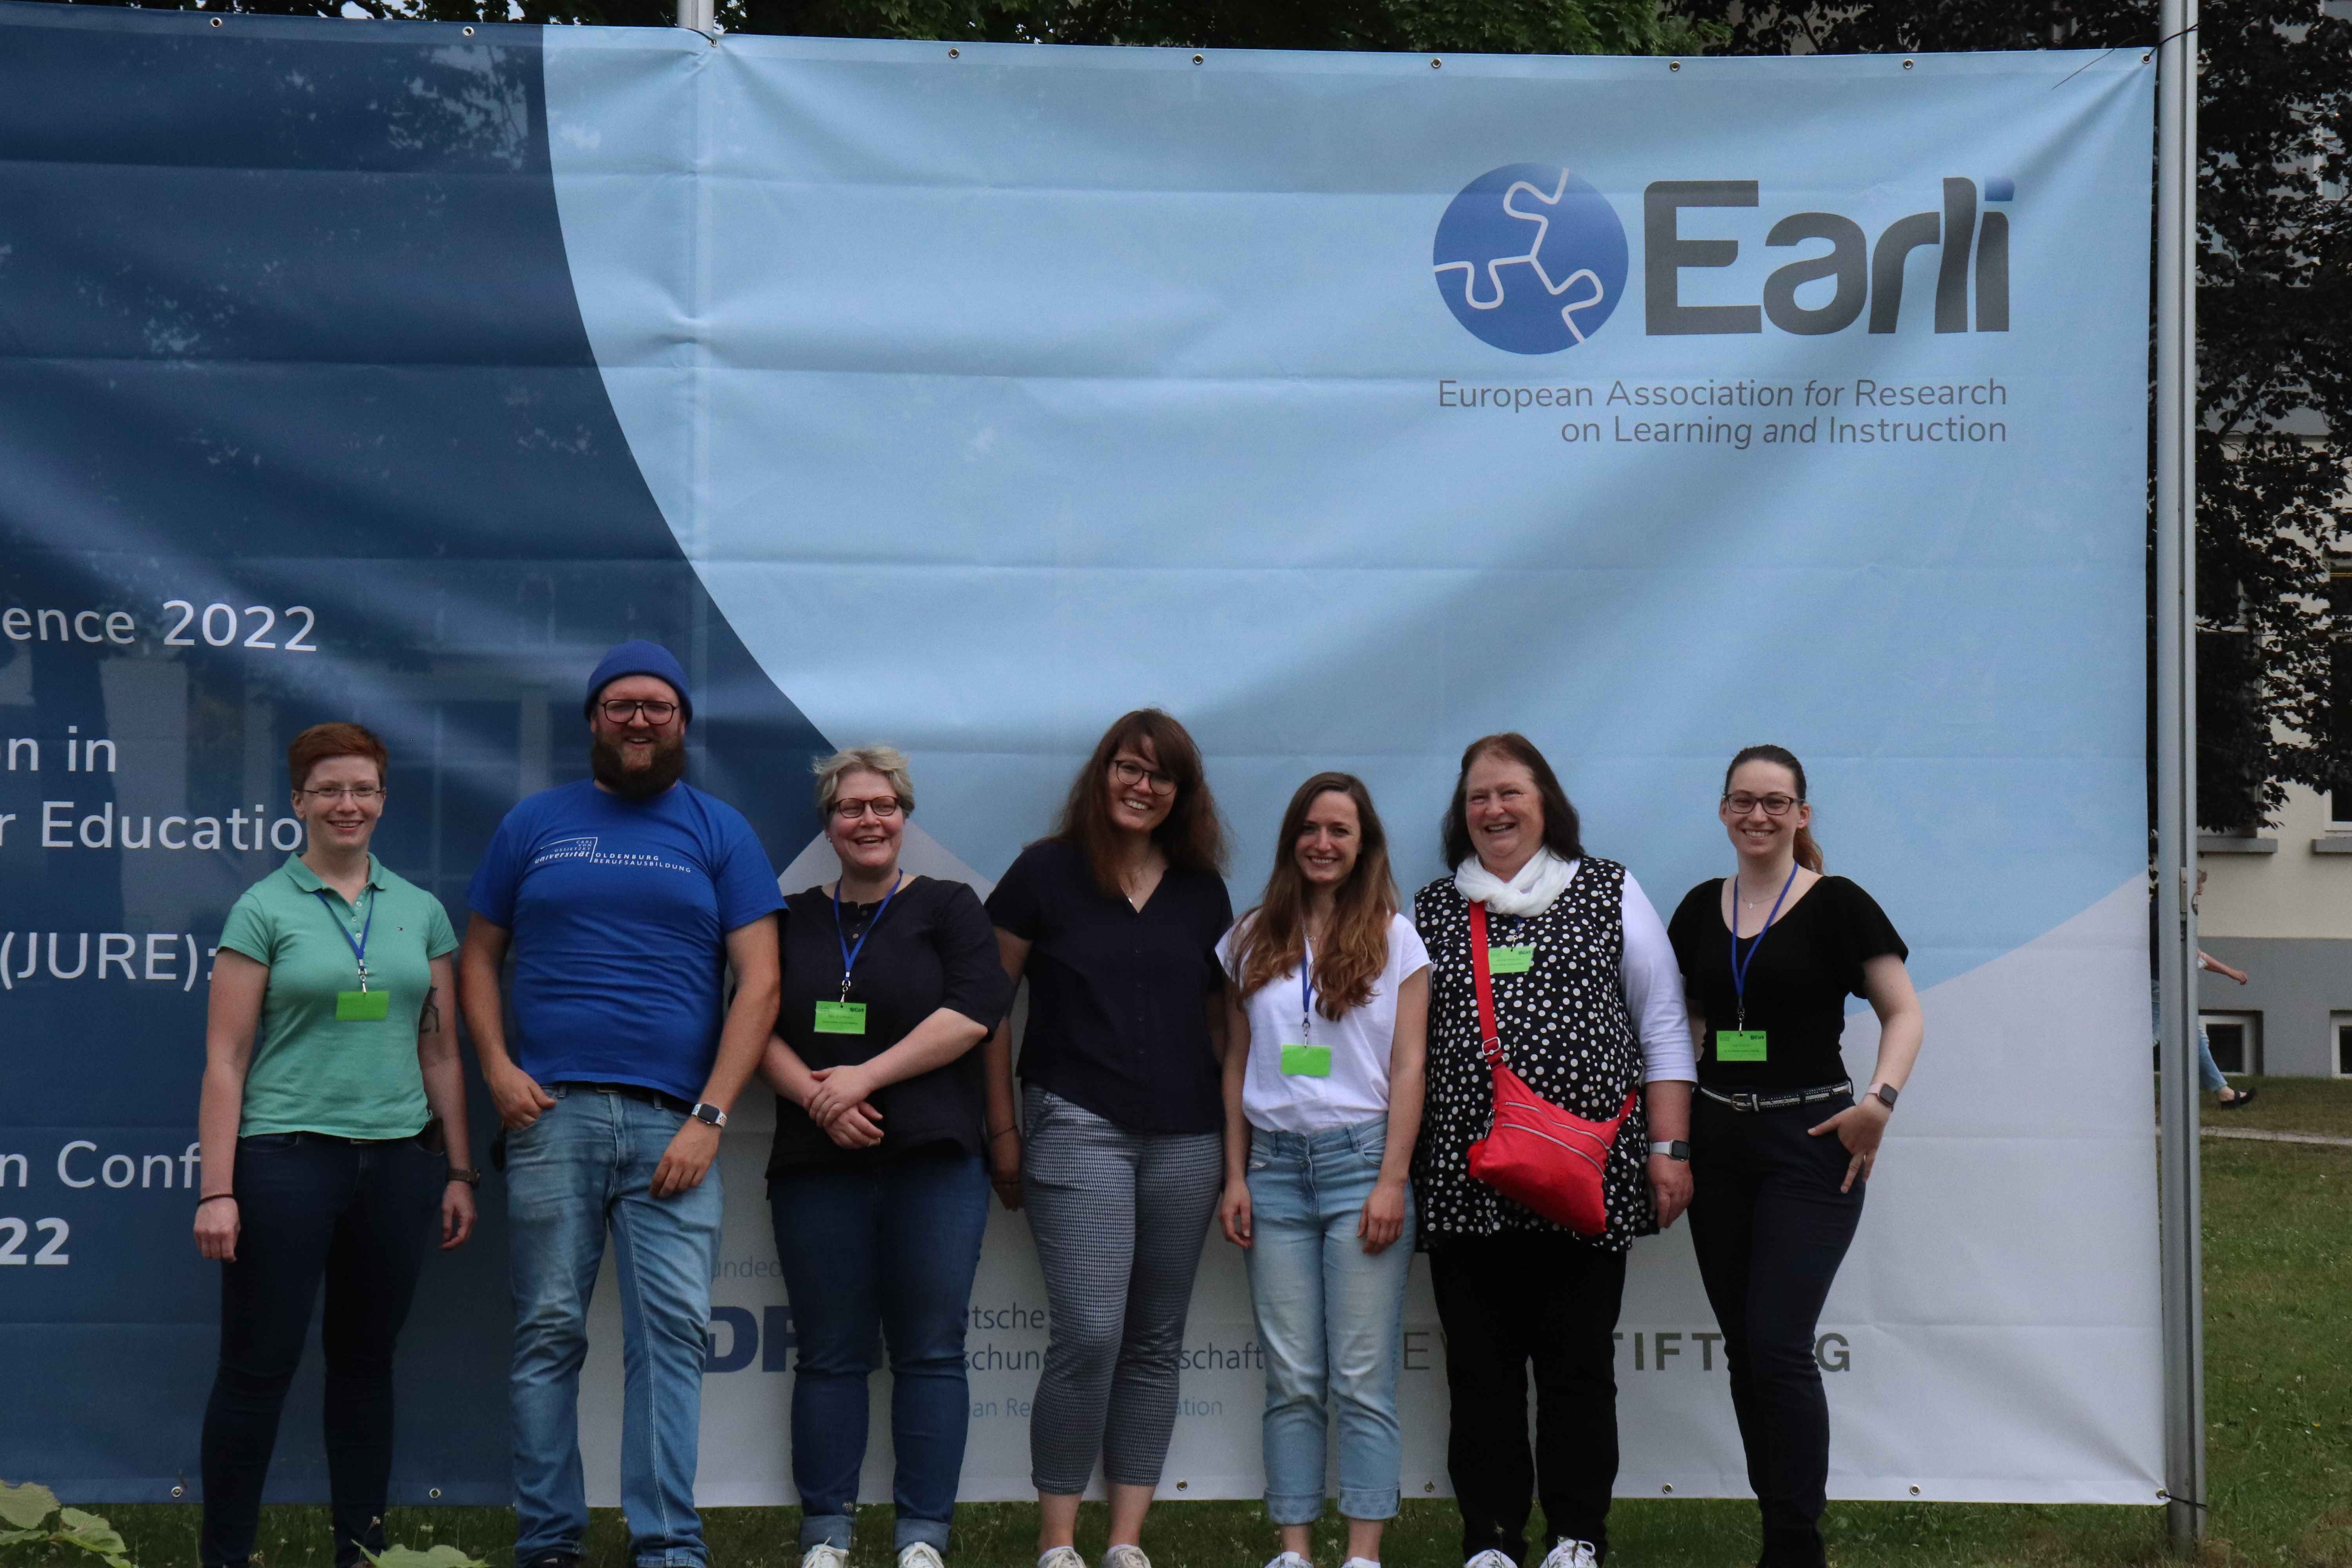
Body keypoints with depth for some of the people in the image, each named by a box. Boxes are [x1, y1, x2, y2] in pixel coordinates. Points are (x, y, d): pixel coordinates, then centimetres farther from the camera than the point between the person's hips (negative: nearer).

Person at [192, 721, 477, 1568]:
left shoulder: (421, 912, 10)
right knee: (259, 1365, -1)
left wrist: (458, 1171, 9)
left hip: (400, 1162, 4)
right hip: (287, 1157, -3)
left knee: (365, 1363, 11)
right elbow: (225, 1060, -4)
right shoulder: (265, 910, -1)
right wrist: (216, 1191, -9)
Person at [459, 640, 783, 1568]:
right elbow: (479, 956, 14)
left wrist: (709, 1118, -6)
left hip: (672, 1124, 0)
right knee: (548, 1332, 2)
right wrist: (497, 1066, -3)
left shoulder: (720, 832, 9)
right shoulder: (534, 824, 13)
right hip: (551, 1113, 1)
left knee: (673, 1331, -5)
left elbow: (759, 980, 3)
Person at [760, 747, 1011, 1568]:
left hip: (932, 1162, -2)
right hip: (816, 1165, 2)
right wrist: (816, 1097, -11)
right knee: (829, 1353, 4)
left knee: (930, 1352, -2)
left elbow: (973, 1013, -7)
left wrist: (863, 1078, -13)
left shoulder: (948, 908, 7)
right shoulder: (792, 919, 14)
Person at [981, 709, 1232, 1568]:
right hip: (1078, 1127, -4)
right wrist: (1002, 1131, -1)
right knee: (1088, 1335, -12)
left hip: (1185, 1137, 4)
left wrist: (1229, 1132, 11)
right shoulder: (1045, 872, 0)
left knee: (1155, 1343, 6)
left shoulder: (1203, 891, 10)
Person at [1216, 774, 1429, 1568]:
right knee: (1290, 1380, 2)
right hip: (1275, 1163, 3)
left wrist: (1392, 1181, -7)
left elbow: (1408, 1066, 1)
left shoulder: (1394, 936, 5)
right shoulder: (1252, 940, 12)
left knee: (1362, 1378, -4)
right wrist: (1235, 1177, 7)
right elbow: (1236, 1065, 14)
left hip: (1359, 1156, -2)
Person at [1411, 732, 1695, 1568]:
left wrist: (1668, 1149, 2)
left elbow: (1662, 1029, 8)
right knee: (1480, 1365, 3)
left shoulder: (1611, 894, 8)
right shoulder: (1432, 911, 13)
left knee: (1578, 1362, 1)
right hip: (1463, 1179, 2)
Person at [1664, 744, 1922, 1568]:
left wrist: (1880, 1099, -18)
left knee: (1779, 1346, -12)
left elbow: (1904, 1013, -3)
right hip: (1717, 1139, 5)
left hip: (1809, 1142, -5)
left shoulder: (1837, 905, -5)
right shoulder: (1700, 909, 9)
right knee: (1742, 1348, 8)